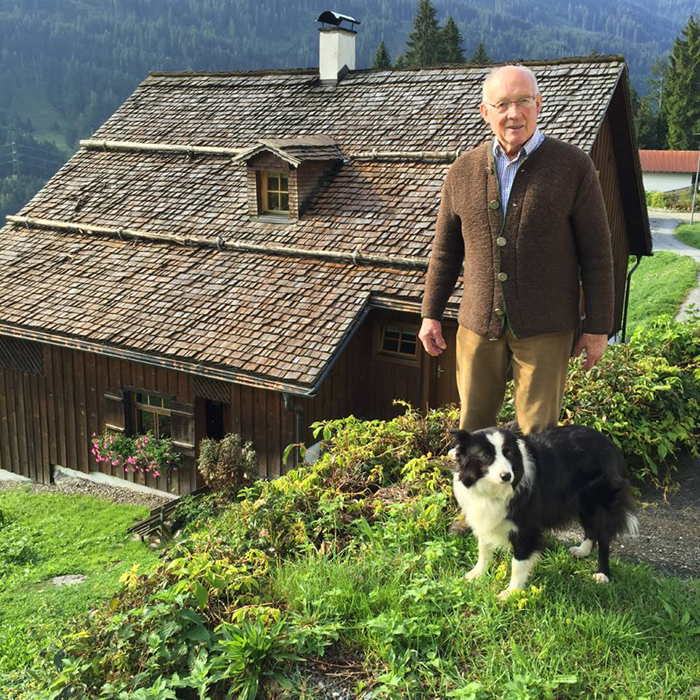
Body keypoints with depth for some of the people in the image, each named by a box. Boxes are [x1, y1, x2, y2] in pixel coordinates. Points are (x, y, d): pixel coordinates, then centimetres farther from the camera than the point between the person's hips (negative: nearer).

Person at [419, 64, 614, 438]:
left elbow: (596, 252, -3)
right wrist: (430, 314, 9)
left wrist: (598, 327, -4)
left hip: (545, 328, -3)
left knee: (538, 431, 4)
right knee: (472, 427, 12)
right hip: (479, 324, 3)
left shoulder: (573, 166, -4)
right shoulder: (462, 171, 4)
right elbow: (445, 250, 11)